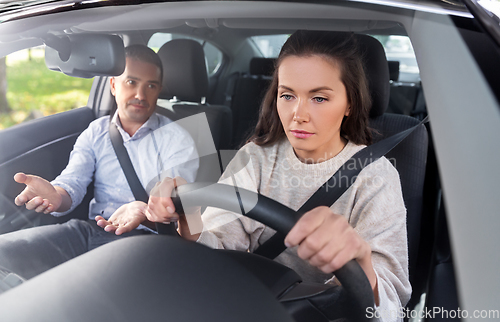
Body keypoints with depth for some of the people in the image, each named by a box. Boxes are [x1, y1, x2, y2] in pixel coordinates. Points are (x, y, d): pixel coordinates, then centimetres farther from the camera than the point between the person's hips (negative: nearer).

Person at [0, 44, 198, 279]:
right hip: (91, 228, 4)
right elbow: (72, 183, 3)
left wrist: (146, 210, -34)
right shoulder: (95, 133, 14)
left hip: (141, 236, -4)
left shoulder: (176, 140, 2)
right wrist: (55, 195, -23)